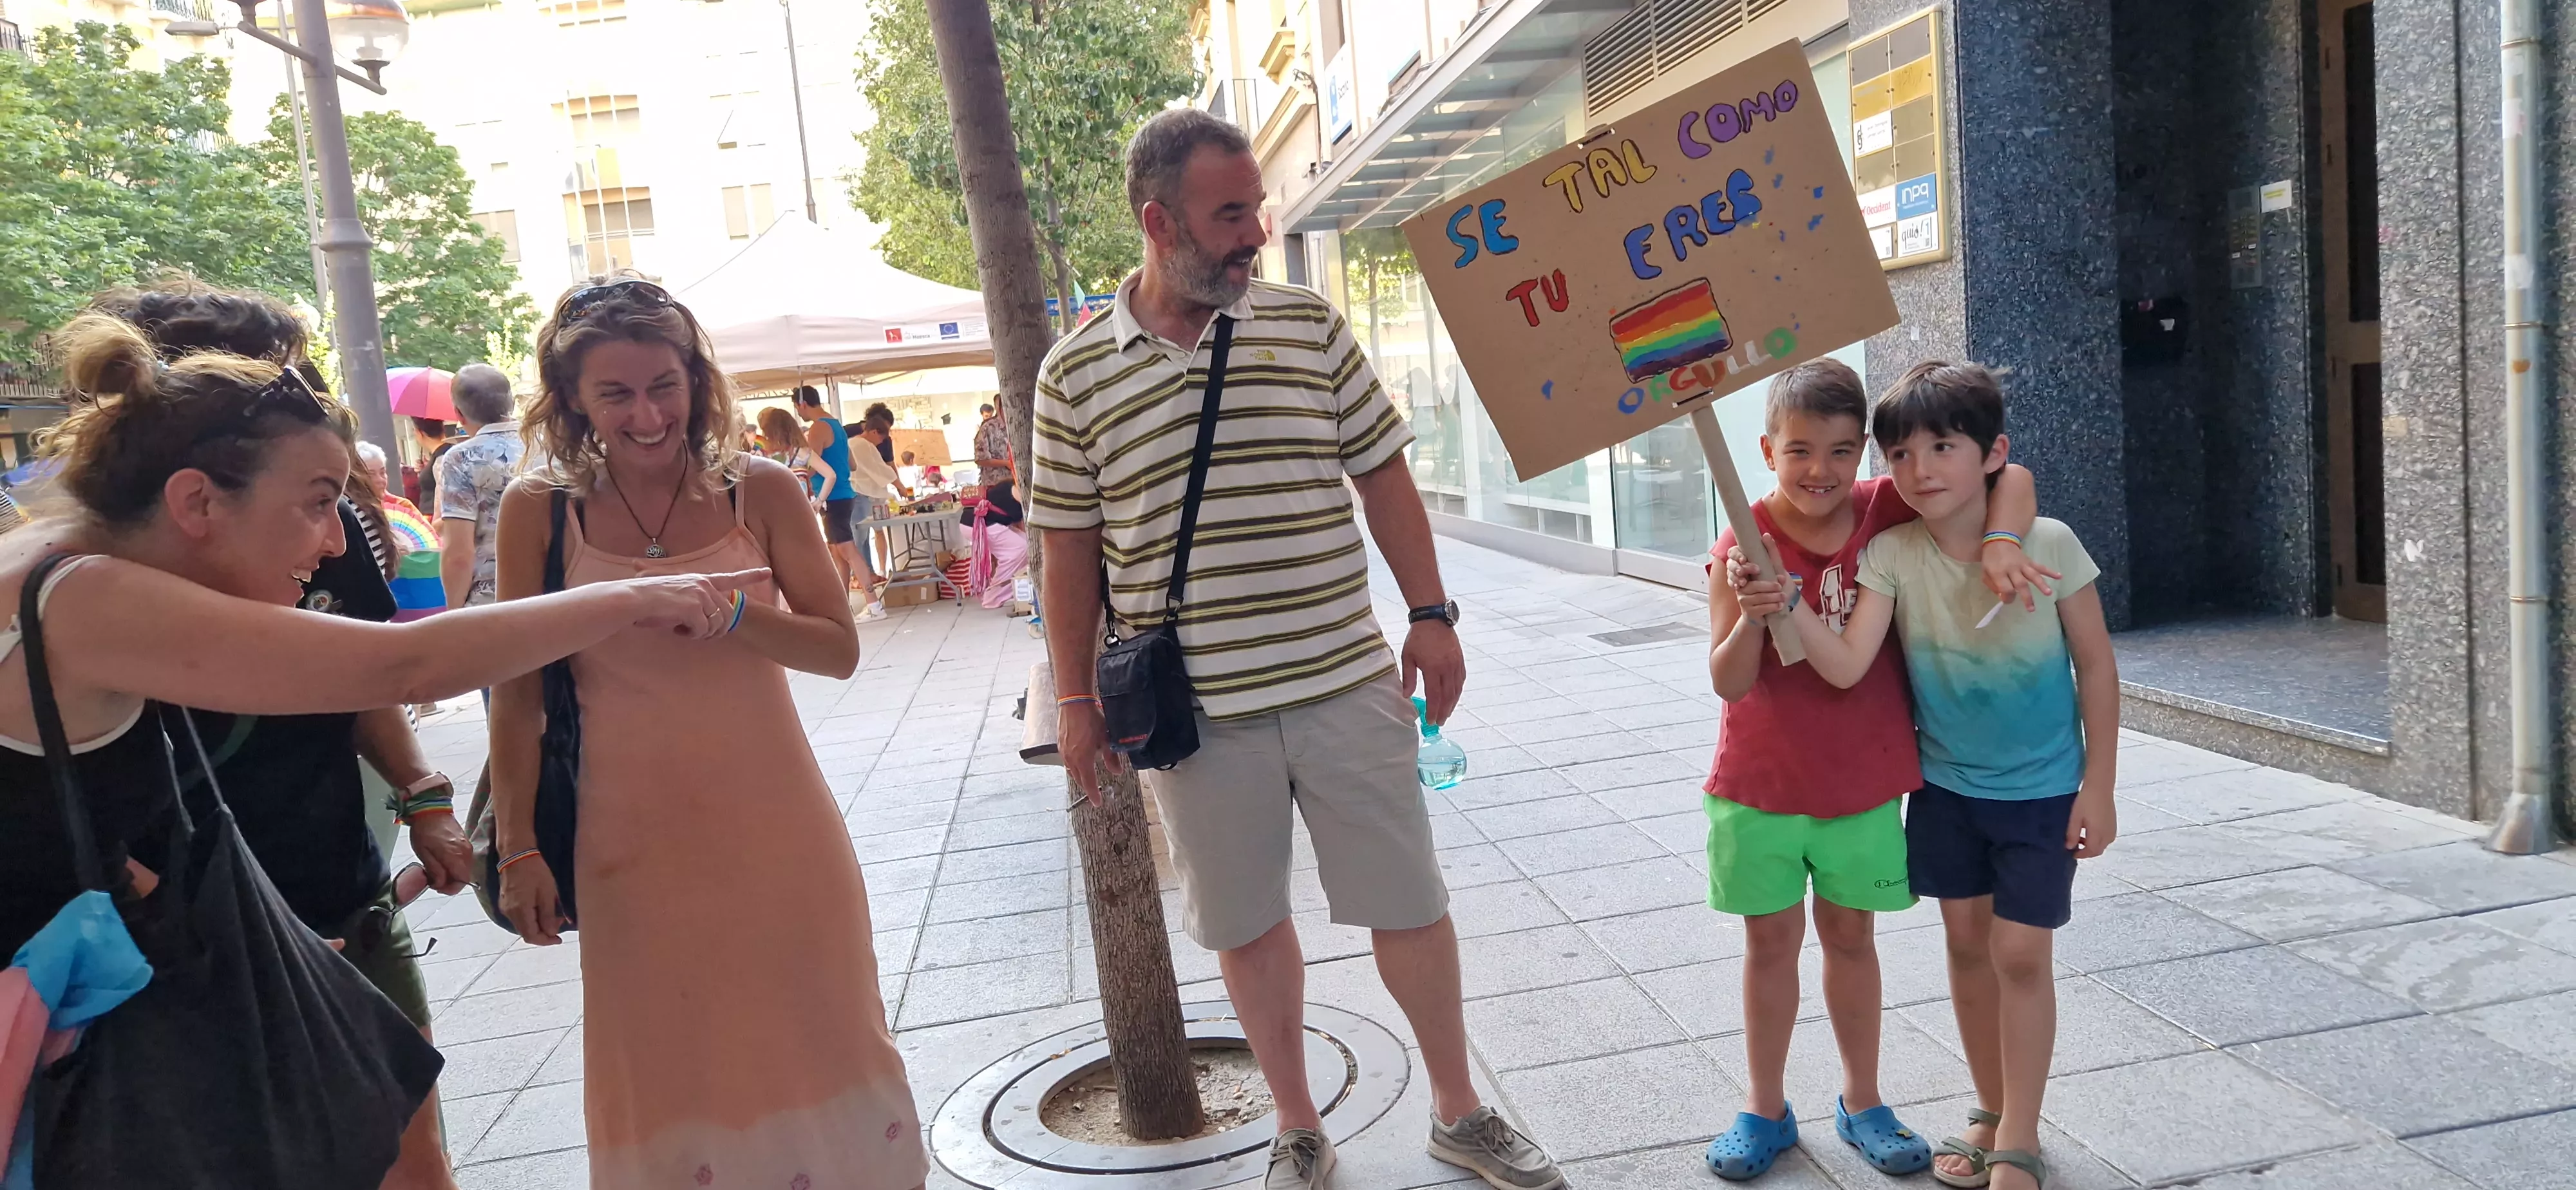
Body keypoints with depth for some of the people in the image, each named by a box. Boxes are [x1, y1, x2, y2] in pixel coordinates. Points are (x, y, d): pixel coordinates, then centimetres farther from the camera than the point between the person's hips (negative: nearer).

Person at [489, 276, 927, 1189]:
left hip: (775, 827, 1)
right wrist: (518, 848, 2)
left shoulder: (761, 491, -3)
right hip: (635, 839, 0)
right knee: (668, 1071, 11)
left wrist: (728, 610, -20)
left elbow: (840, 649, -4)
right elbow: (518, 693, 2)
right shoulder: (540, 511, -3)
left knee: (815, 1042, 12)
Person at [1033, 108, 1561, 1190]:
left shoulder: (1309, 327, 3)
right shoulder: (1077, 372, 0)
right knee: (1246, 926, 12)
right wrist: (1075, 699, 5)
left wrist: (1431, 614, 1)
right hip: (1195, 707, 0)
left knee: (1407, 905, 9)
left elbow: (1383, 476, 7)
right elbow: (1070, 545, 5)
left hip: (1347, 684, 1)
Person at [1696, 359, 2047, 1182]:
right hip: (1761, 780, -1)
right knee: (1771, 941, 11)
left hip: (1862, 779, 2)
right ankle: (1765, 1109, 28)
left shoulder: (1887, 513, -7)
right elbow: (1728, 683, -16)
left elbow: (2010, 476, -9)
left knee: (1850, 935, 16)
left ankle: (1863, 1105, 33)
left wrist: (2000, 543, -26)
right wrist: (1752, 612, -33)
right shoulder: (1744, 544, -13)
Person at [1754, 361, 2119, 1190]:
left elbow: (2096, 668, -8)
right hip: (1945, 785, 3)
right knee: (1966, 942, 13)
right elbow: (1847, 664, -23)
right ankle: (1991, 1113, 30)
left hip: (2042, 787, -3)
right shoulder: (1893, 555, -13)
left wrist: (2098, 788, -7)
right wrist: (1789, 607, -41)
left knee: (2021, 953, -1)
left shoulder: (2049, 546, -18)